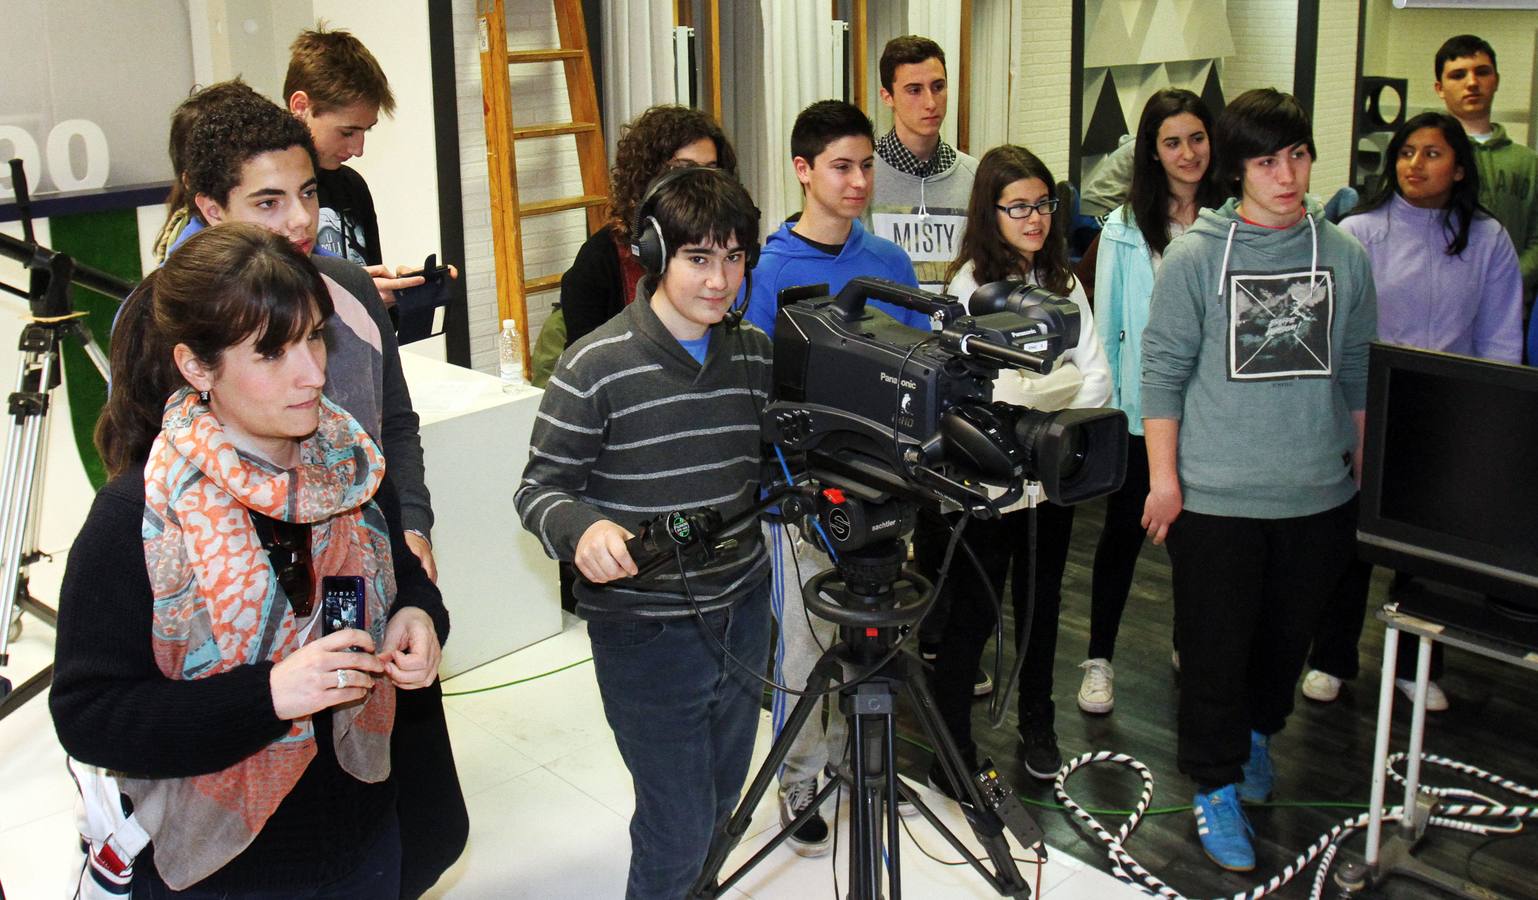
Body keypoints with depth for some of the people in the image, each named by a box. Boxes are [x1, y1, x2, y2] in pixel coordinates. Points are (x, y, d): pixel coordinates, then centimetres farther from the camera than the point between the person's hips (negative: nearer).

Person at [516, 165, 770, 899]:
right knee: (679, 824, 0)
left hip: (741, 610, 6)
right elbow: (540, 488, -11)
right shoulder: (597, 365, -15)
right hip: (644, 629, -6)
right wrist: (580, 528, -32)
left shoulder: (756, 355, 3)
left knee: (722, 799, 21)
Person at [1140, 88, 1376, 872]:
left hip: (1319, 493, 4)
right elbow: (1162, 369, -5)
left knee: (1289, 632, 18)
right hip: (1214, 493, -3)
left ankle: (1258, 731, 44)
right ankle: (1216, 785, 20)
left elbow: (1357, 370, 12)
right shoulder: (1195, 256, -6)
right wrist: (1163, 477, -8)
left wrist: (1360, 467, 14)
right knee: (1215, 645, 4)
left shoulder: (1344, 256, 4)